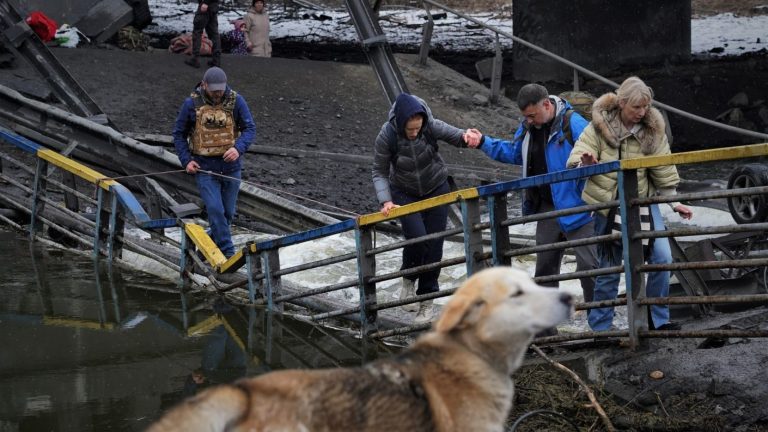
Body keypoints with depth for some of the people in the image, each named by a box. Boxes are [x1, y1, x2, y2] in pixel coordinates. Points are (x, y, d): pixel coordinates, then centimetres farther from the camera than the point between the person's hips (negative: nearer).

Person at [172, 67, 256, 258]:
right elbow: (179, 134, 4)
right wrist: (186, 160, -7)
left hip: (230, 166, 2)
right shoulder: (192, 104, -6)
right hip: (204, 168, -2)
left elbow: (250, 128, -4)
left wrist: (238, 148, -23)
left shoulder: (236, 101, -5)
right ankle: (228, 253, -11)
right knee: (215, 210, -14)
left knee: (228, 212, 11)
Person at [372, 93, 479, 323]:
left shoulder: (432, 126, -25)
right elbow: (379, 173, -13)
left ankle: (427, 297, 16)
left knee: (434, 244, -1)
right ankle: (409, 279, 11)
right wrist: (386, 201, -25)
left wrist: (465, 136, -34)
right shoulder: (386, 137, -25)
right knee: (416, 237, -20)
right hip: (405, 193, -1)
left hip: (436, 189, 1)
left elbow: (453, 136, -10)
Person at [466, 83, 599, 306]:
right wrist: (484, 143, 10)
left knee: (588, 265, -7)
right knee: (545, 265, 15)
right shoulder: (528, 127, 5)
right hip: (548, 208, 7)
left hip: (575, 207, -7)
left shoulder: (573, 124, -18)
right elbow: (513, 153, 20)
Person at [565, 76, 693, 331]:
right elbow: (575, 161, -11)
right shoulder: (599, 126, -9)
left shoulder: (652, 129, -4)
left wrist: (674, 202, 0)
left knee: (662, 258, -11)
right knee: (609, 268, 2)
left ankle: (658, 319, 2)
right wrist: (585, 164, -34)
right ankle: (600, 327, 14)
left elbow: (663, 170, 3)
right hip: (607, 203, -2)